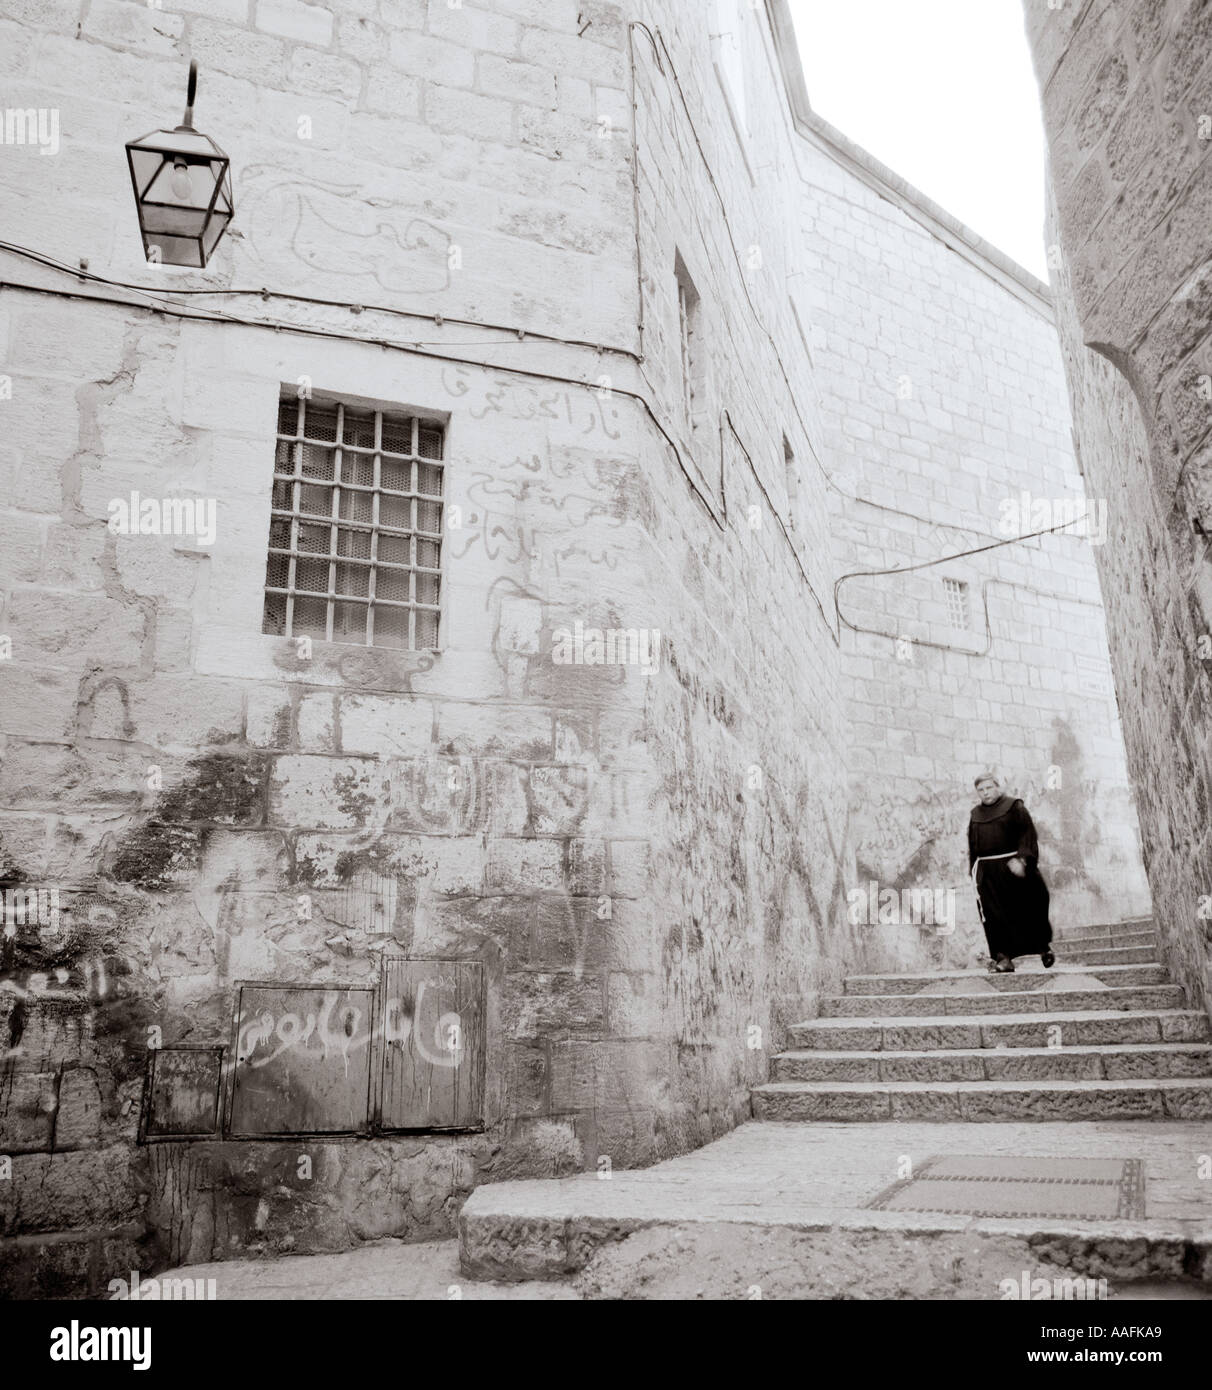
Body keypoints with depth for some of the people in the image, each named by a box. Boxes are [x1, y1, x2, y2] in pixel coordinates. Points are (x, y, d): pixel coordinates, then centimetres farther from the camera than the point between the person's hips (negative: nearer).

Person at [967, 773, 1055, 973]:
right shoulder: (975, 815, 14)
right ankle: (1003, 956, -4)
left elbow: (1027, 834, -6)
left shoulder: (1014, 806, 2)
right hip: (987, 873, 3)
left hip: (1013, 867, -3)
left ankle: (1044, 946, 28)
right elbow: (972, 846, 17)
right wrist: (974, 871, 9)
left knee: (1028, 910, 6)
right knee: (995, 916, -6)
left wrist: (1021, 858, -19)